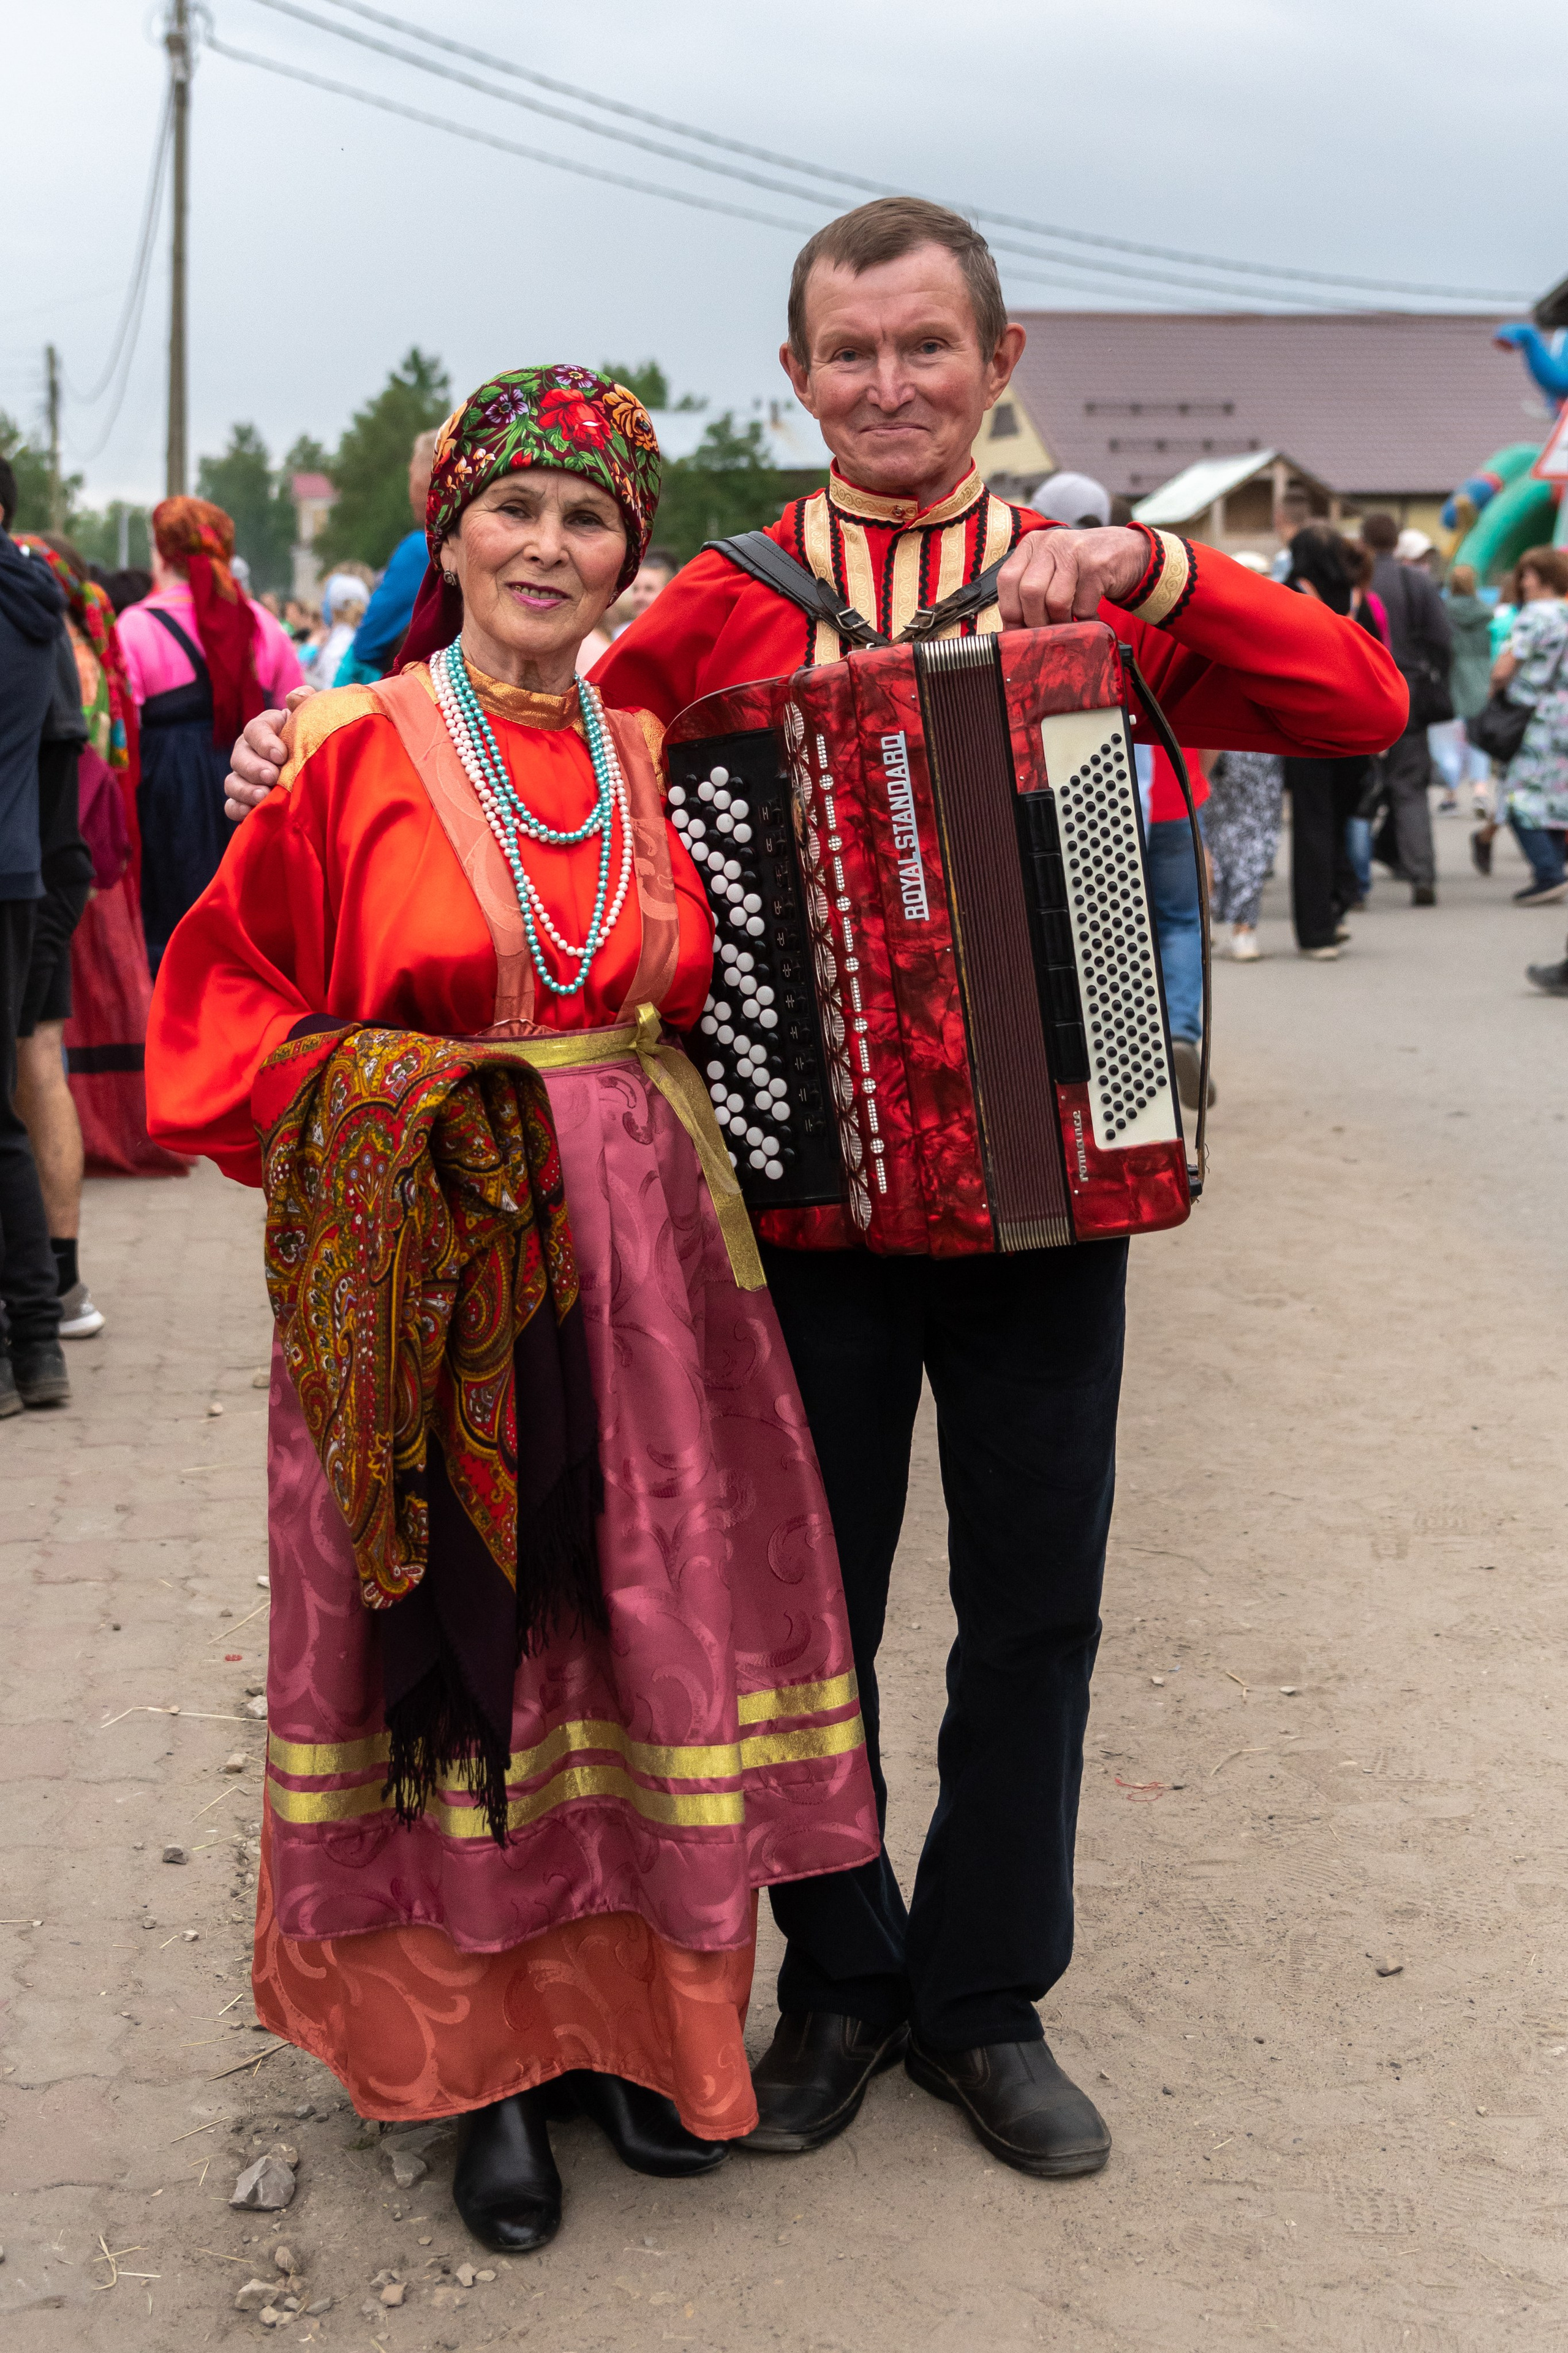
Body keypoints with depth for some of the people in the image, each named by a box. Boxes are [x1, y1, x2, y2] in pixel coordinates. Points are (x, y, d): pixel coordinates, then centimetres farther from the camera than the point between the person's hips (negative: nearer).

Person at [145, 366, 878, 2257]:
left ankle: (636, 2021, 27)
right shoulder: (348, 756, -4)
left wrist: (651, 1122, 2)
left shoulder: (654, 762, 8)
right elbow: (220, 1020, -1)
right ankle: (481, 2060, 22)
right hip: (423, 1274, -3)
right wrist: (400, 1105, -13)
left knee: (641, 1640, 9)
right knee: (455, 1657, 5)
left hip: (643, 1271, 4)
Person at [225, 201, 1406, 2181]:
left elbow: (1363, 704, -7)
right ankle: (840, 1983, 32)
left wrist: (1146, 572, -18)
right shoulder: (723, 612, 1)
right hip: (804, 1201, 0)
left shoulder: (1098, 589, 3)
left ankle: (983, 2000, 30)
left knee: (1033, 1616, 11)